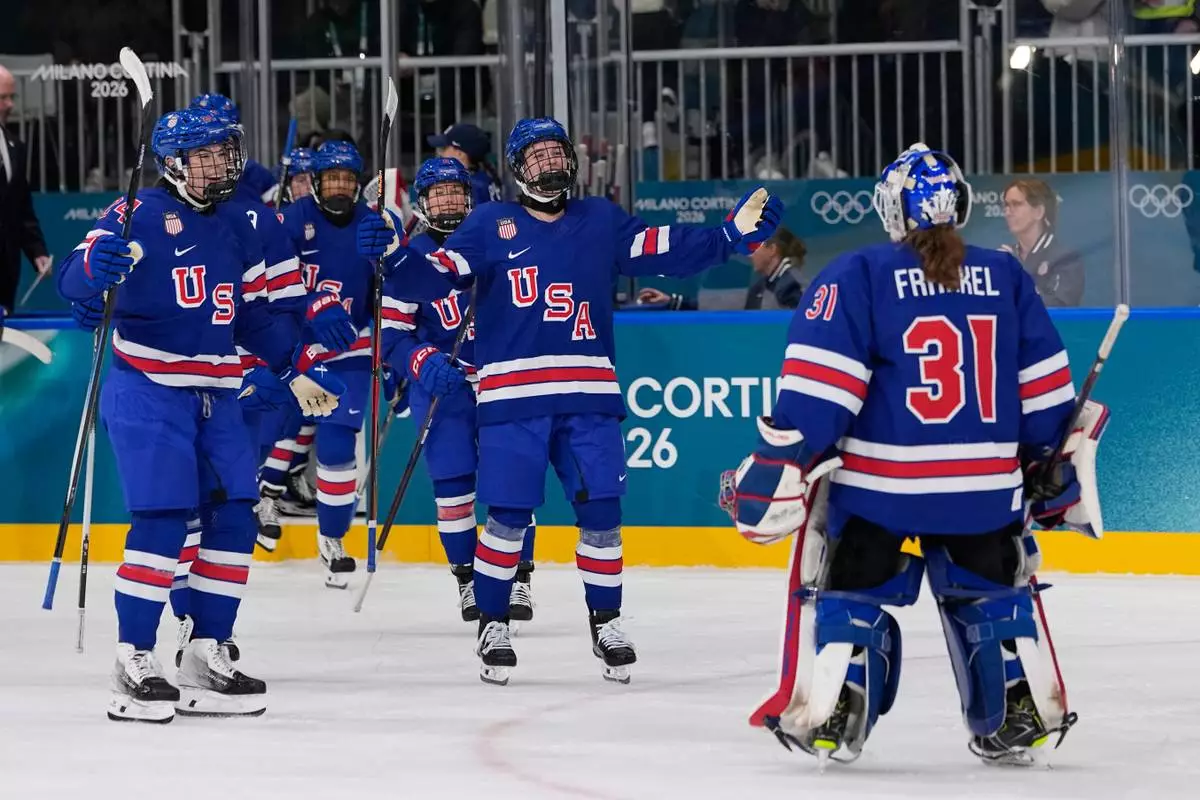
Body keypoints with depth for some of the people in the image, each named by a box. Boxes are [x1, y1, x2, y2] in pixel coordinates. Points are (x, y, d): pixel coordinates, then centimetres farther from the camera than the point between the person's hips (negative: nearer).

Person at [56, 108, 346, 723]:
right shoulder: (140, 216, -7)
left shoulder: (234, 229, 15)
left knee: (233, 519, 2)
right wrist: (96, 266, -38)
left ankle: (205, 658, 11)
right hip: (146, 391, -7)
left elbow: (252, 316, 22)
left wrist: (297, 369, 14)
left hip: (215, 396, 7)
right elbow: (73, 281, -16)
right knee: (161, 522, -14)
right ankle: (133, 664, -7)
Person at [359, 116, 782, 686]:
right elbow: (439, 277, -2)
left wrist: (734, 235, -3)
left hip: (589, 393, 2)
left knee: (601, 510, 1)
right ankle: (492, 625, 10)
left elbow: (668, 251, 8)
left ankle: (605, 622, 16)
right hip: (513, 393, -2)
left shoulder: (601, 221, 13)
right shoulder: (490, 225, 7)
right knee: (508, 515, -5)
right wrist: (395, 255, -20)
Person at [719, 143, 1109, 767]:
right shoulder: (1005, 278, 6)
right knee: (990, 594, 21)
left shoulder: (858, 275, -5)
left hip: (876, 481, -3)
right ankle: (1022, 718, 19)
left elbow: (815, 388, -12)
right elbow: (1044, 388, 9)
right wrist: (1056, 472, 19)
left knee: (852, 591, 13)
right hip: (985, 485, 3)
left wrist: (778, 467, -9)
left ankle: (829, 716, 4)